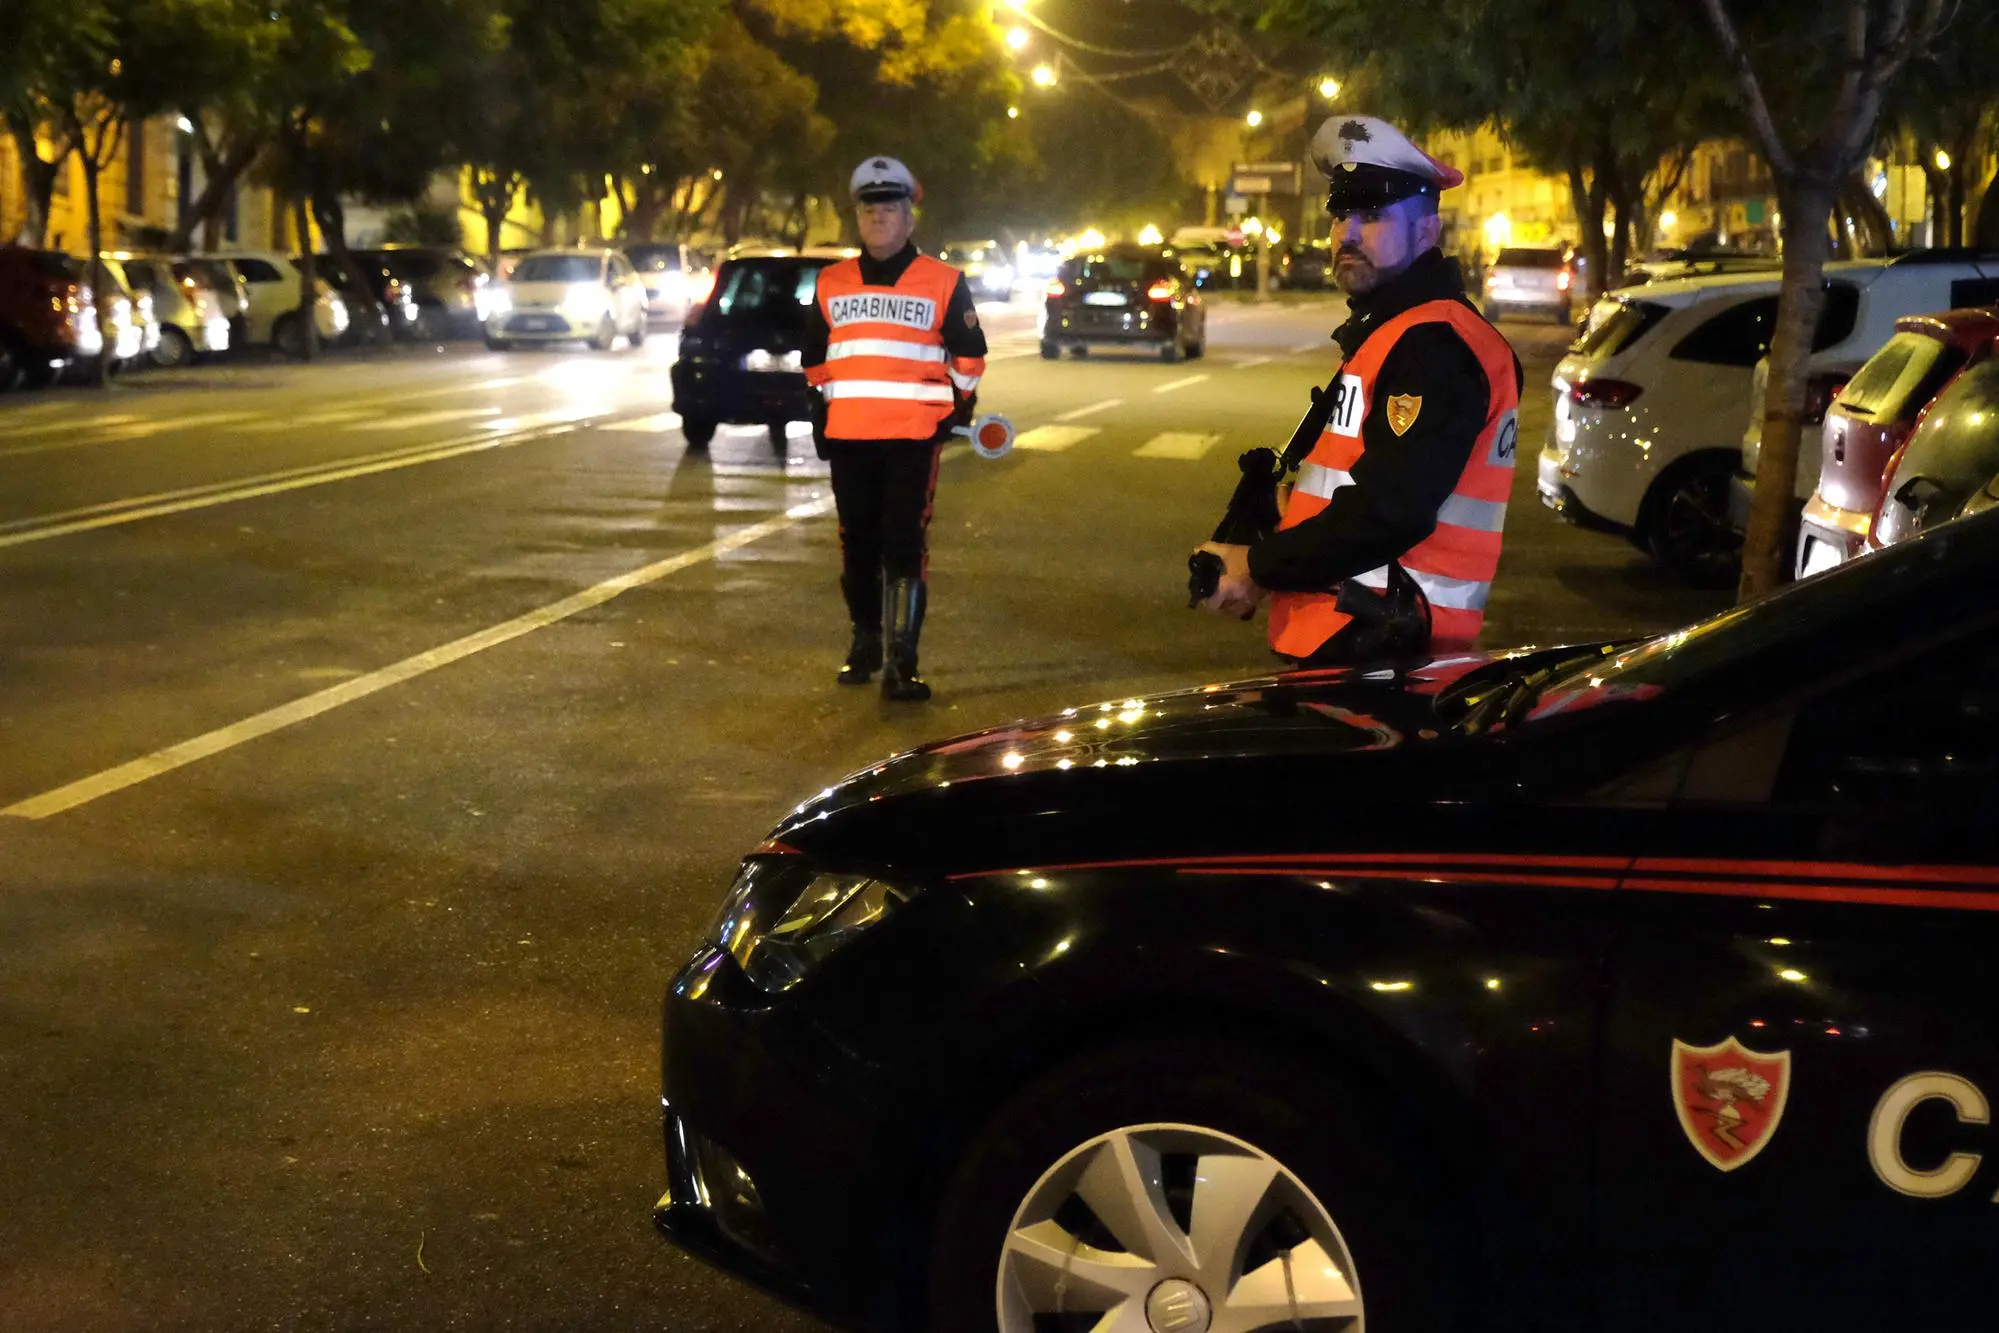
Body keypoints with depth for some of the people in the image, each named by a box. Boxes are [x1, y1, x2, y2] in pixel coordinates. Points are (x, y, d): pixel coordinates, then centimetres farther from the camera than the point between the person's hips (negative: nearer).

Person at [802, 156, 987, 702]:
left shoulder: (942, 282, 3)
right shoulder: (831, 284, 12)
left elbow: (968, 353, 10)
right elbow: (814, 357, 21)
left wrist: (959, 404, 6)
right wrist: (818, 410, 17)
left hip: (914, 436, -3)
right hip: (848, 437, 4)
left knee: (904, 546, -10)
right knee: (858, 545, 11)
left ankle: (901, 661, -10)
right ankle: (865, 642, 27)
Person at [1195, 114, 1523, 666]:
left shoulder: (1435, 348, -15)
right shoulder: (1380, 332, 20)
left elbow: (1388, 512, -24)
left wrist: (1260, 568, -14)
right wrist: (1267, 563, 7)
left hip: (1381, 642, -10)